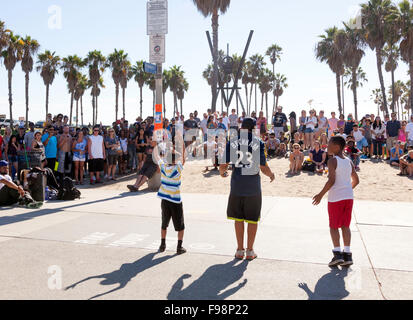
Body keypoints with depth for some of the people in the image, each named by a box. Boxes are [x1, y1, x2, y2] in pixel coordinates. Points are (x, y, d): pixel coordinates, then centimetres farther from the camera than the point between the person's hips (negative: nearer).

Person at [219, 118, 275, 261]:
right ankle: (250, 251, 17)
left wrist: (222, 172, 21)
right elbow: (263, 168, -9)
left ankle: (240, 250, 20)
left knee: (238, 218, 13)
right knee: (253, 219, 11)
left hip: (237, 185, 2)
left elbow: (223, 165, -2)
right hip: (253, 185, -1)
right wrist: (271, 174, 12)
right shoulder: (258, 142, -5)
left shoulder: (232, 142, 0)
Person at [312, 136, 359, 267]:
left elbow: (331, 180, -19)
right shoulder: (349, 161, 12)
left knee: (333, 226, 5)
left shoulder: (332, 161, -10)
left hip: (335, 198, -6)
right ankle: (347, 254, 8)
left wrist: (321, 195, -12)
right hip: (349, 196, 6)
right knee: (345, 226, 11)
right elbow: (356, 180, 17)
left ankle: (337, 253, -4)